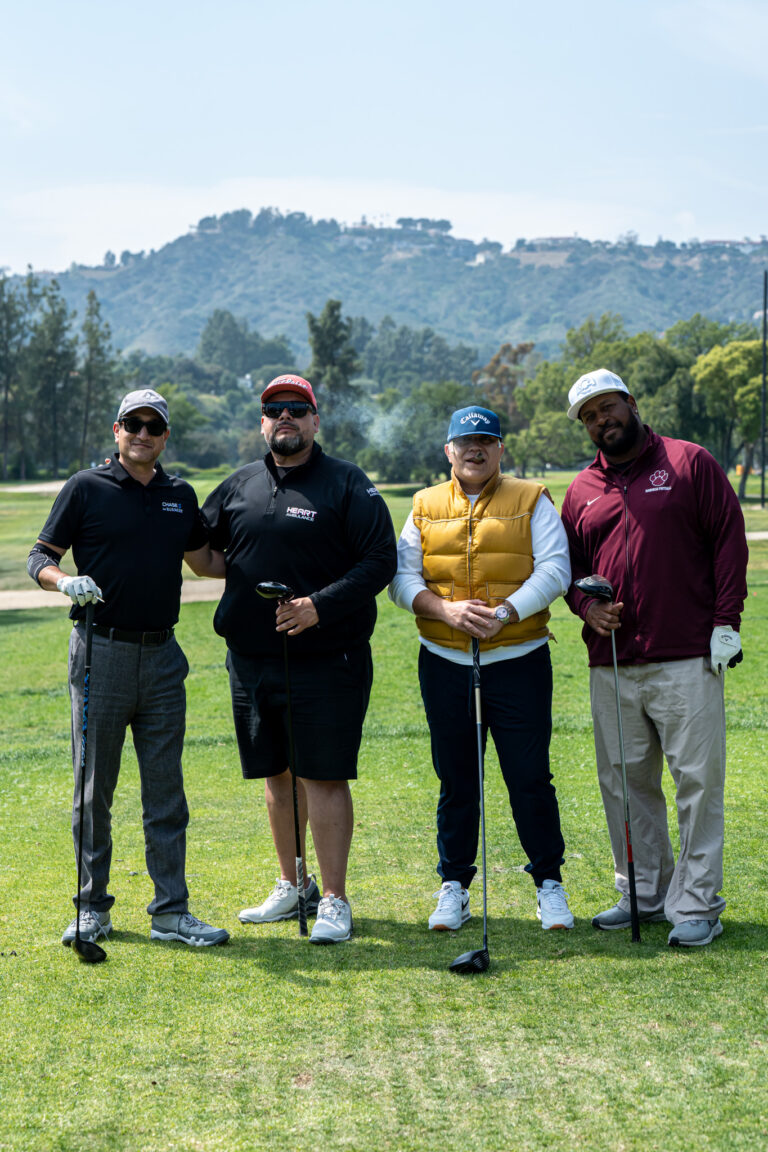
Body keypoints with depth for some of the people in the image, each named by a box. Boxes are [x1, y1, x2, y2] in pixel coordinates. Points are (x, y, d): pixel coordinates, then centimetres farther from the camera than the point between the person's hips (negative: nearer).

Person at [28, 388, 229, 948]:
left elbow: (204, 560, 25)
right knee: (94, 789, 2)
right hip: (101, 651, -3)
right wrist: (66, 580, -21)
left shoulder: (181, 496, 12)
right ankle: (93, 909, 13)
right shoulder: (86, 488, -1)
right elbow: (40, 557, 0)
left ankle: (171, 910, 10)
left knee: (166, 791, 4)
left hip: (162, 655, 4)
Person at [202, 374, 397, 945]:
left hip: (325, 659, -5)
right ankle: (292, 886, 28)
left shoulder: (348, 485, -3)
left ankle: (334, 900, 3)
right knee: (276, 774, 14)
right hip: (252, 659, 5)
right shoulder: (238, 487, 12)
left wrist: (321, 605, -20)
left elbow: (380, 561, -10)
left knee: (324, 777, -5)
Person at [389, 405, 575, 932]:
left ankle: (549, 882, 12)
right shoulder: (425, 507, 10)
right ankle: (454, 888, 19)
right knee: (455, 780, 8)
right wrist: (448, 610, -14)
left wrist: (505, 612, -19)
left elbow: (554, 569, -6)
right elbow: (403, 577, 4)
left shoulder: (532, 501, 4)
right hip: (445, 663, 2)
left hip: (519, 659, -2)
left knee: (530, 777, -2)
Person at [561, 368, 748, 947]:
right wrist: (587, 606, 0)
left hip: (688, 659, -5)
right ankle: (644, 892, 22)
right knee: (625, 782, 10)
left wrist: (726, 620, -8)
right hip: (611, 664, 5)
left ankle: (697, 904, 4)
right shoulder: (582, 490, 14)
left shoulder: (690, 463, 2)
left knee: (698, 779, -3)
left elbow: (729, 537, -1)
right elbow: (569, 565, 21)